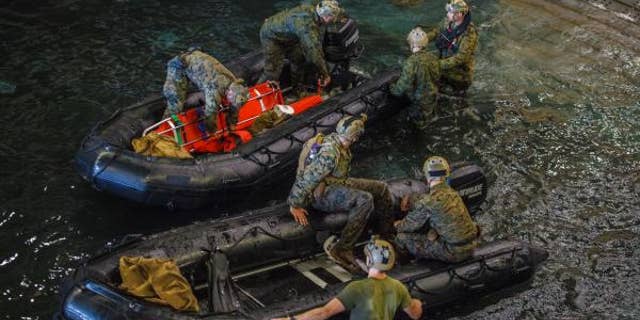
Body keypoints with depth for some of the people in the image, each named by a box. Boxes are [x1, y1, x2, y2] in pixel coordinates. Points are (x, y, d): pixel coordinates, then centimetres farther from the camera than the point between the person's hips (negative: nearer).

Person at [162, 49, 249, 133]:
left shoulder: (234, 83, -13)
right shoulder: (215, 89, -36)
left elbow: (235, 107, 5)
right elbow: (210, 114, -24)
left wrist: (232, 125, 14)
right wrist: (212, 132, -8)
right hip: (179, 65, -8)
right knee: (176, 102, -12)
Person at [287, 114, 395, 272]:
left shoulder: (338, 143, 0)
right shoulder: (329, 153, -30)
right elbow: (307, 179, -27)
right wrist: (294, 205, -22)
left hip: (338, 183, 11)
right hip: (321, 193, -11)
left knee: (381, 188, 7)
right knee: (365, 200, -34)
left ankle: (388, 233, 20)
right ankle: (341, 250, -29)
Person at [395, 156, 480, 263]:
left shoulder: (427, 201, -17)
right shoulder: (452, 192, 5)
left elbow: (410, 225, -1)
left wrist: (397, 225, 19)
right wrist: (433, 232, 9)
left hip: (455, 252, -7)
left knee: (402, 237, -3)